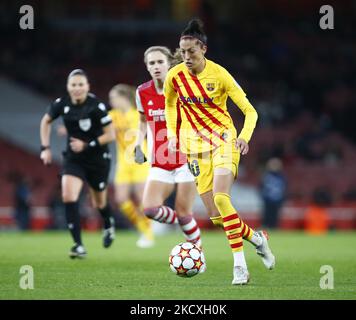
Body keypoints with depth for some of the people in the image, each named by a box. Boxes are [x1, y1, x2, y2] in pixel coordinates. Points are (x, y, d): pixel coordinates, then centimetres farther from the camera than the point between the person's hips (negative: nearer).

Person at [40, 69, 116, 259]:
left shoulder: (96, 106, -20)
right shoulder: (61, 104, -9)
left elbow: (110, 135, -14)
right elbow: (46, 121, 12)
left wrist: (87, 145, -22)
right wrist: (45, 148, 5)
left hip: (98, 159, -2)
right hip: (73, 159, 2)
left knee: (99, 203, 15)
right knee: (68, 197, -20)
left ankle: (109, 225, 52)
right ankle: (78, 246, -18)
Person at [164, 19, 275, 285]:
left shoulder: (219, 74, -13)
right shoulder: (175, 76, -4)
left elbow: (249, 111, -9)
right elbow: (170, 104, 18)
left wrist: (245, 136, -25)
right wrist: (173, 134, 7)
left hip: (223, 138, -4)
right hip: (194, 143, 4)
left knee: (221, 198, -26)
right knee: (216, 217, -3)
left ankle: (240, 264, -20)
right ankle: (256, 237, 23)